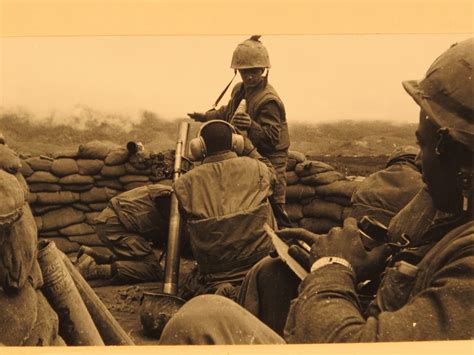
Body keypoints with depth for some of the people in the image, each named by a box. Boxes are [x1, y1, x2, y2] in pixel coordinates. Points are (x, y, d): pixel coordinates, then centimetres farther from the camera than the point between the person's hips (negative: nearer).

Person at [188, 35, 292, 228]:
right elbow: (227, 112, 29)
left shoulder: (268, 100, -21)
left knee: (273, 209, -10)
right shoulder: (239, 90, 7)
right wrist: (205, 117, 28)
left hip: (268, 160, -9)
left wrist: (251, 127, -45)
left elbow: (272, 138, -29)